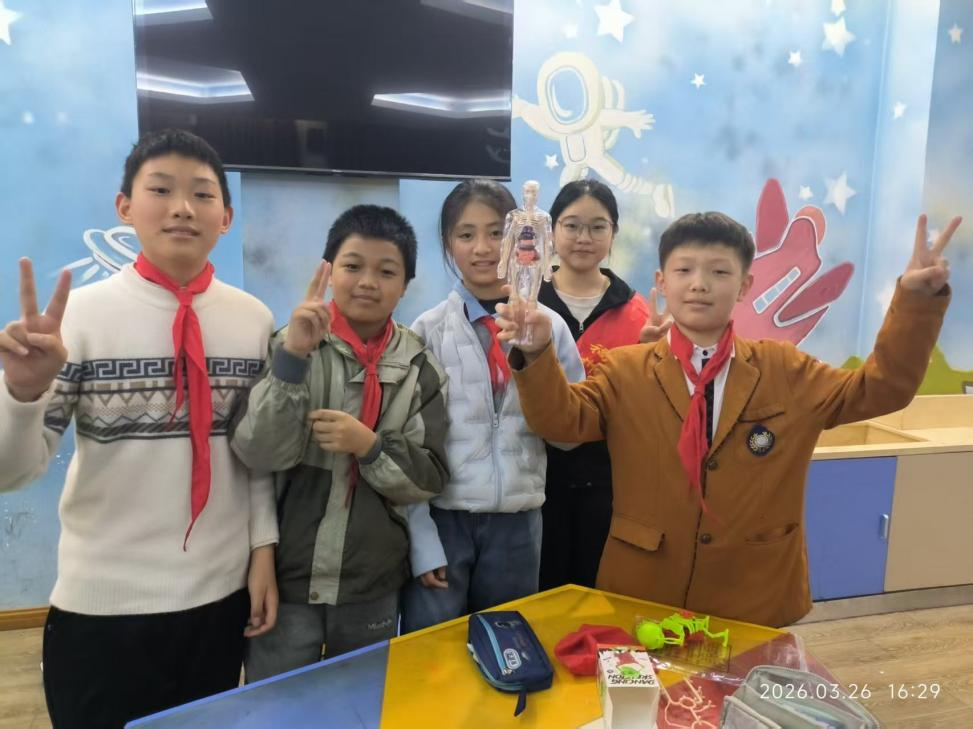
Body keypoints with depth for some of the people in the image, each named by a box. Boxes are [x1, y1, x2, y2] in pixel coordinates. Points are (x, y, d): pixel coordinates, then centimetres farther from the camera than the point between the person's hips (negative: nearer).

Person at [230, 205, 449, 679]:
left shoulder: (420, 368, -2)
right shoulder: (292, 344, -8)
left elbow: (430, 478, -3)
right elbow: (257, 453, -17)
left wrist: (369, 445, -20)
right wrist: (292, 357, -27)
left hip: (375, 587, 2)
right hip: (287, 577, -2)